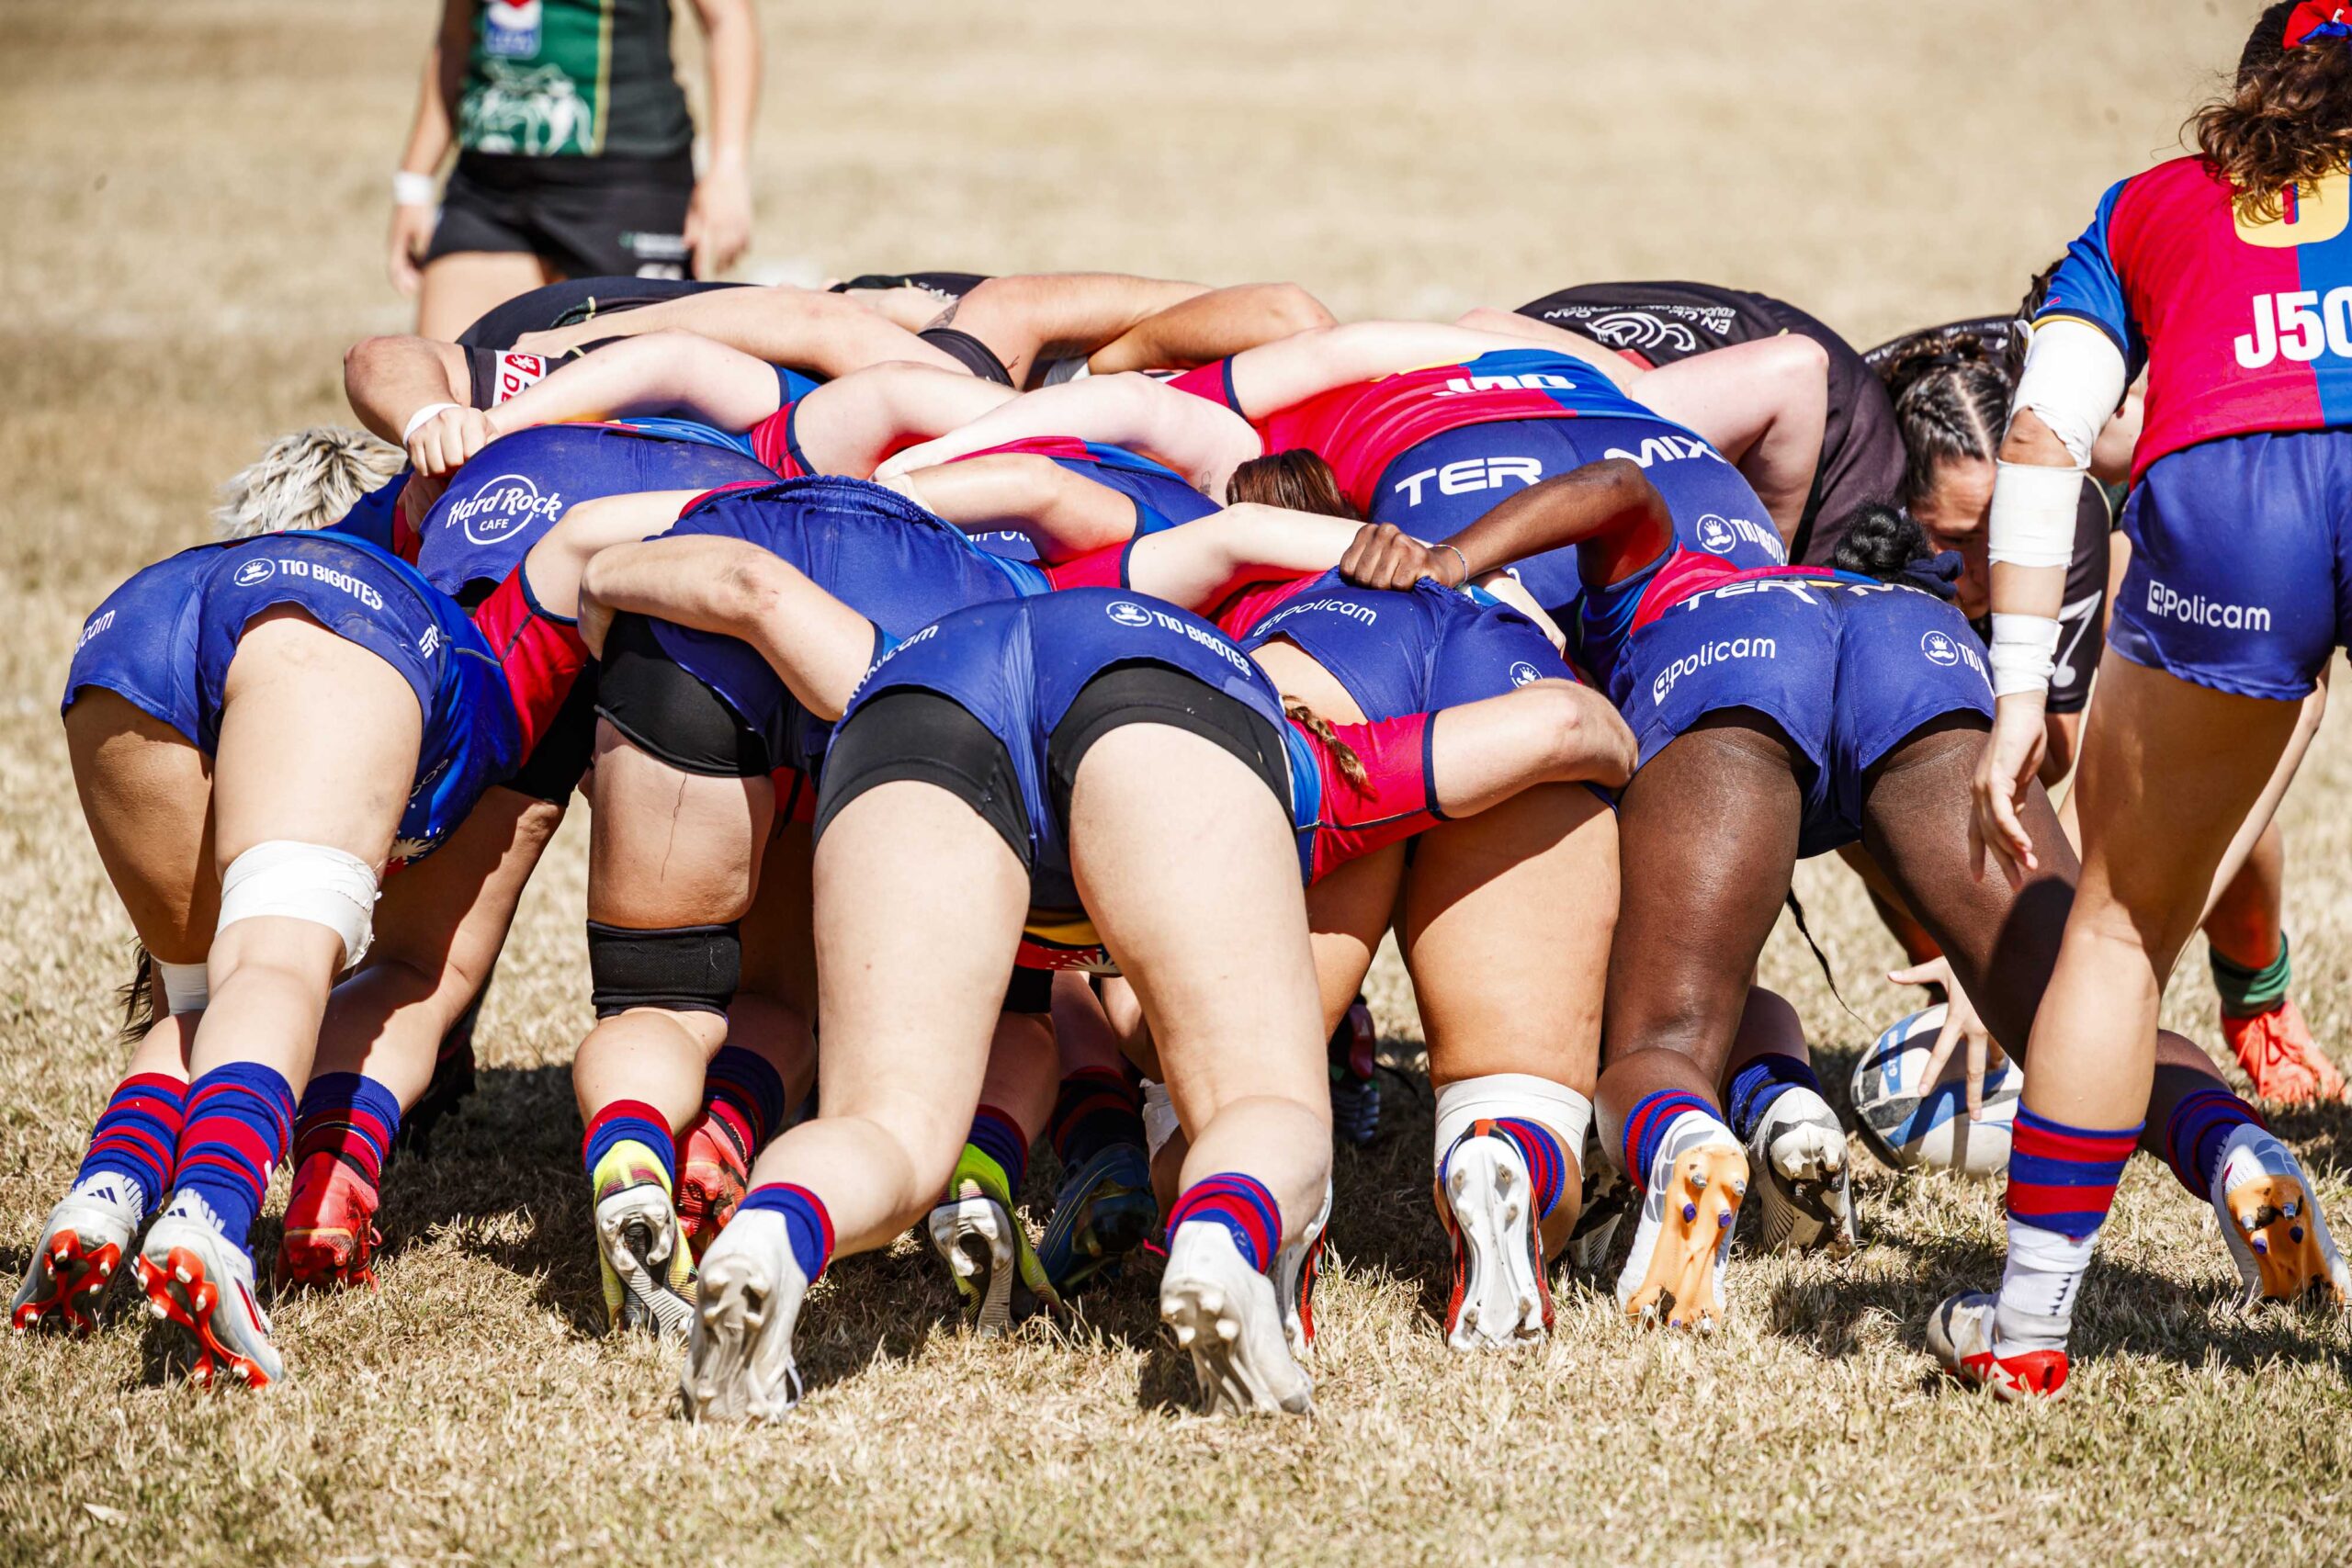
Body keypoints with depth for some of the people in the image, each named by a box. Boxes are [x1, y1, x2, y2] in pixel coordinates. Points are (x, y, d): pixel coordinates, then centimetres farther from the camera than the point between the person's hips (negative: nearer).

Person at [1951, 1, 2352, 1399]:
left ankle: (2031, 1321, 18)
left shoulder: (2156, 205, 32)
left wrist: (2020, 694, 15)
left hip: (2222, 496, 0)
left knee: (2122, 925, 14)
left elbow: (2041, 441, 19)